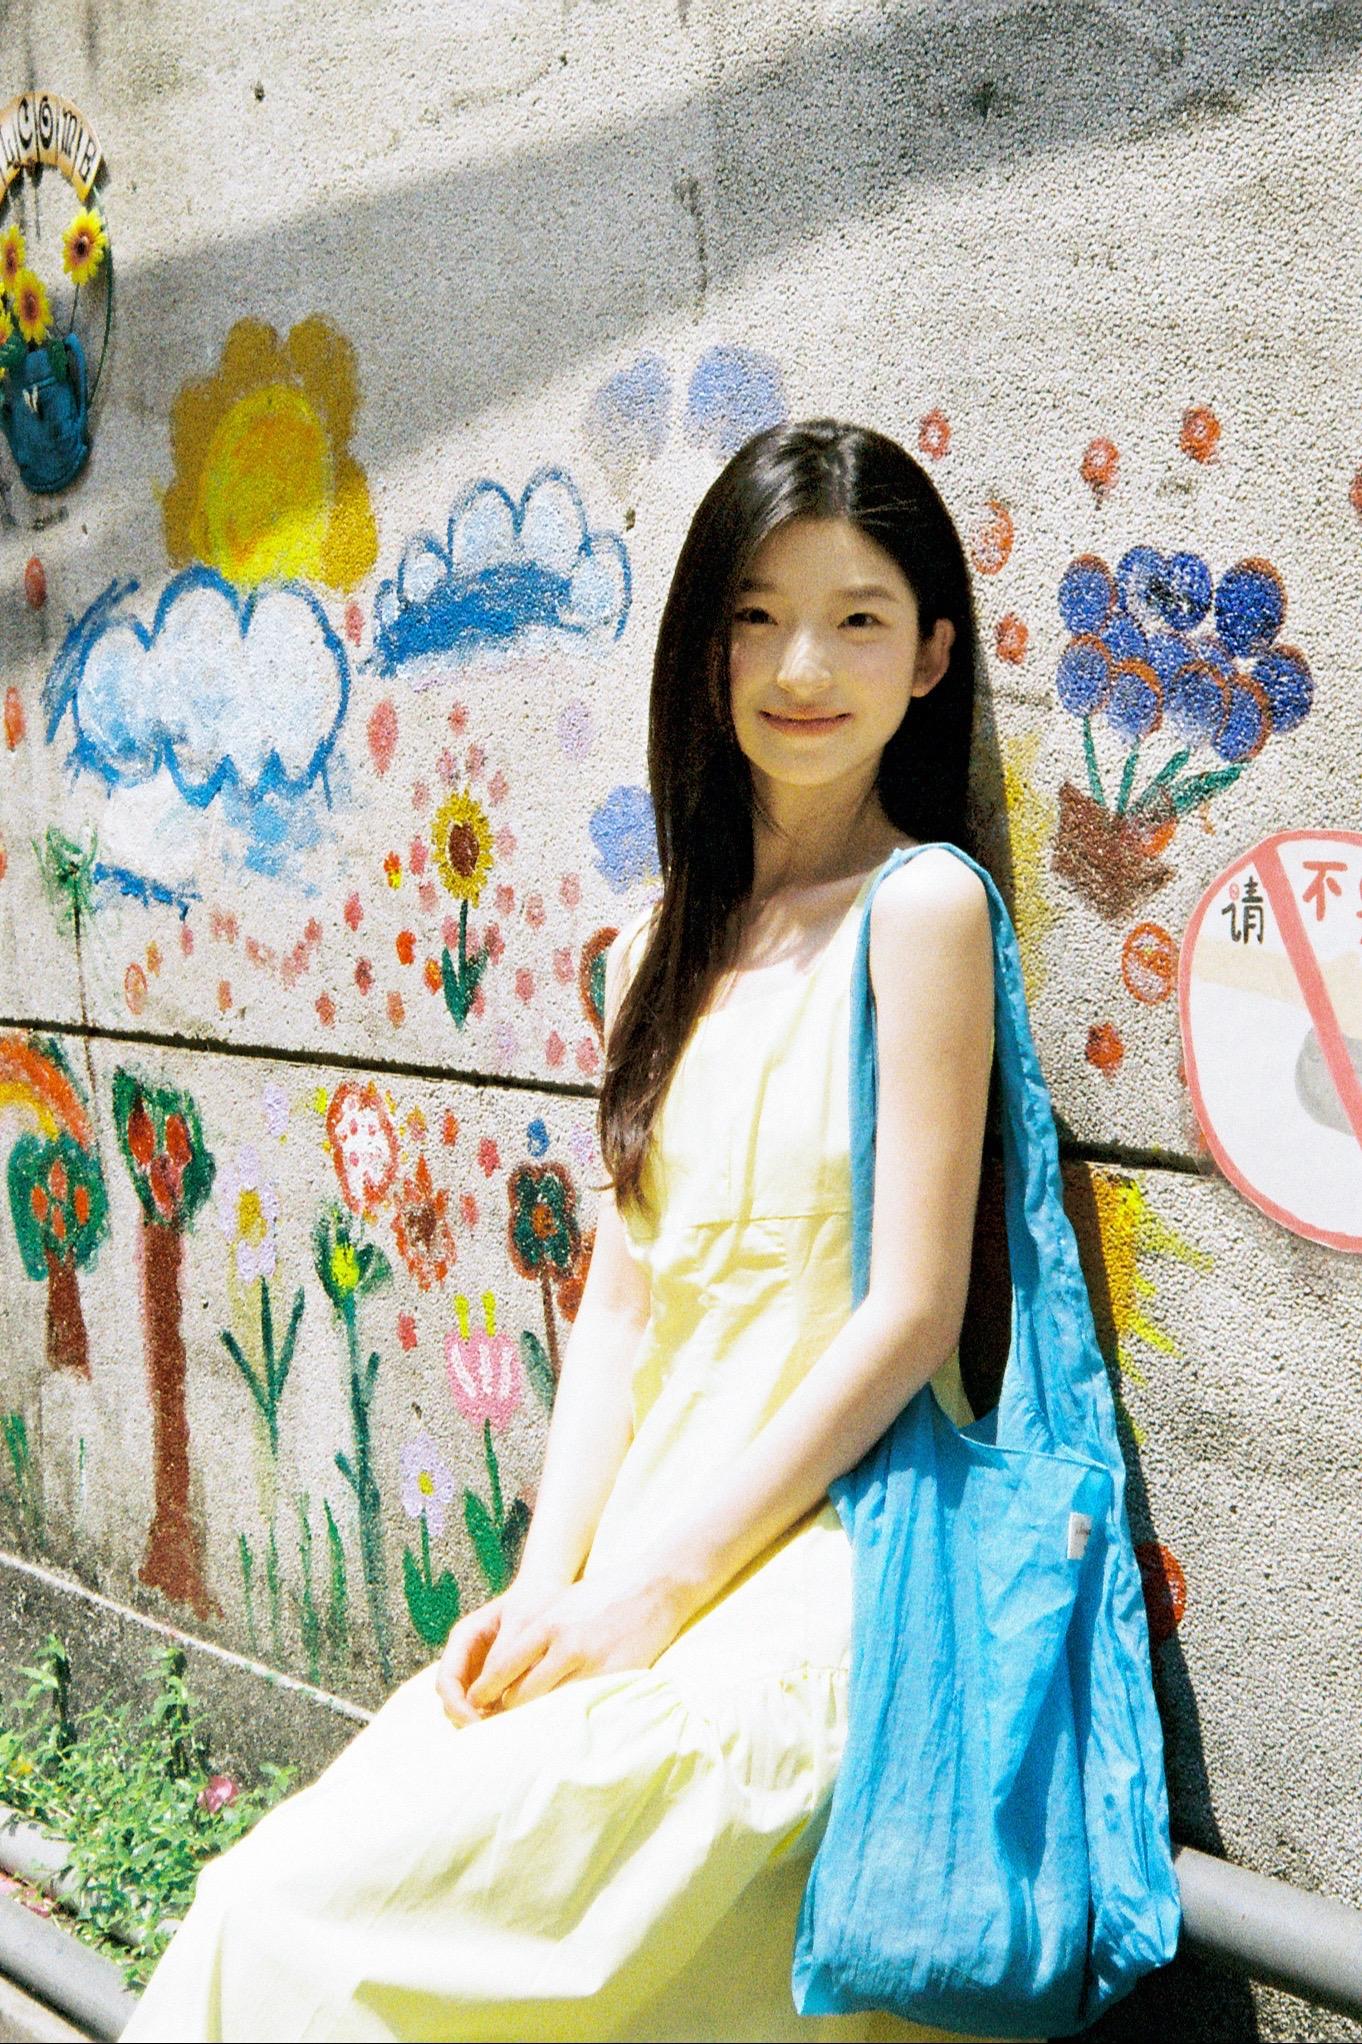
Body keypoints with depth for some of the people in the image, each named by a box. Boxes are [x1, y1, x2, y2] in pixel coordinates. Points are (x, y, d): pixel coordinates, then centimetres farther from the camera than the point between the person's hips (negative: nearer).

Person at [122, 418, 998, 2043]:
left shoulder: (920, 904, -7)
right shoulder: (668, 946, 14)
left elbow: (913, 1312, -12)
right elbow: (622, 1289, 10)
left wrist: (657, 1588, -12)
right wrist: (550, 1575, -3)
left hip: (808, 1579, -6)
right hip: (643, 1558, 6)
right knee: (275, 1891, -7)